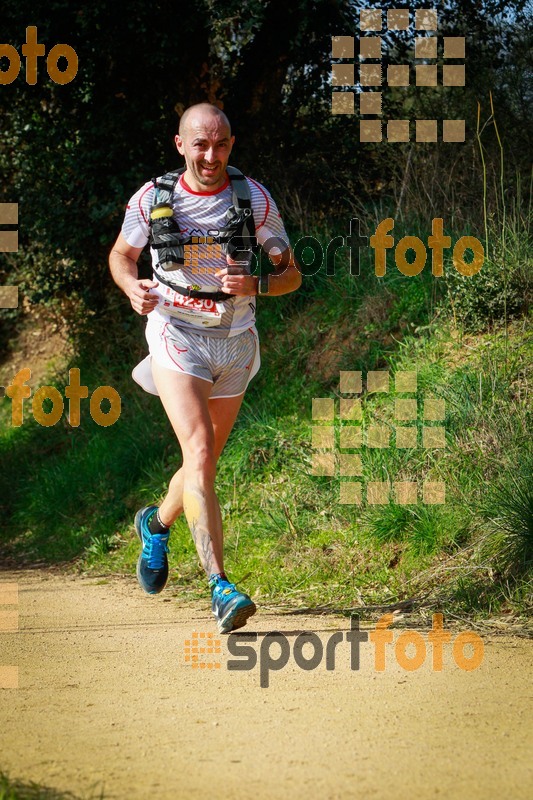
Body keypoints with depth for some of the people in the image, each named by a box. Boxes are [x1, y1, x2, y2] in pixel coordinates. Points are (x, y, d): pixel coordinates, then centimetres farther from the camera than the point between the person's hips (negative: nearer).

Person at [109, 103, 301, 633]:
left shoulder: (254, 199, -4)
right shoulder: (152, 199, -5)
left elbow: (291, 274, 1)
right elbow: (121, 255, 11)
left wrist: (254, 285, -20)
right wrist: (132, 287, -11)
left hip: (234, 343, 3)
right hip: (175, 335, -3)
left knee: (205, 462, 14)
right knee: (199, 449, -21)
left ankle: (156, 524, 48)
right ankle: (219, 588, -26)